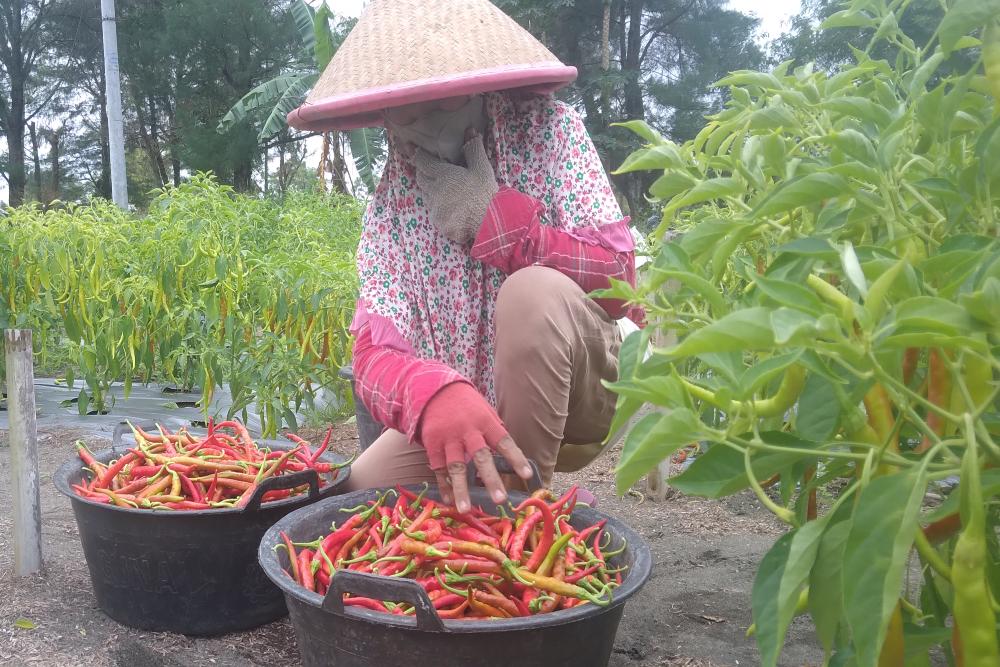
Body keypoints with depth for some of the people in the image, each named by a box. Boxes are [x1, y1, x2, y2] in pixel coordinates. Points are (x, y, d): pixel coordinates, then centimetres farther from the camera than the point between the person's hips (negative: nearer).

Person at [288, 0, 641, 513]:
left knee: (534, 290, -31)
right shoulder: (389, 203, -6)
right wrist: (434, 395, -43)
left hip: (570, 394, -3)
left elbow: (618, 281, -20)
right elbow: (375, 352, -19)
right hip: (465, 406, 4)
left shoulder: (549, 132, -12)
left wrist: (493, 219, -27)